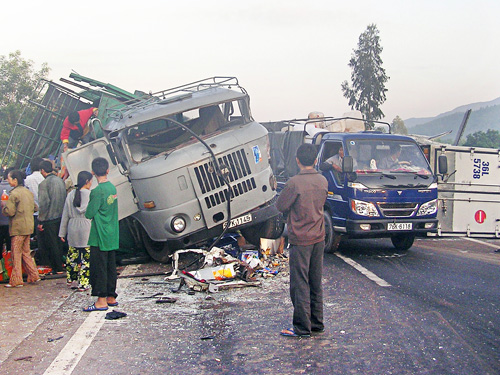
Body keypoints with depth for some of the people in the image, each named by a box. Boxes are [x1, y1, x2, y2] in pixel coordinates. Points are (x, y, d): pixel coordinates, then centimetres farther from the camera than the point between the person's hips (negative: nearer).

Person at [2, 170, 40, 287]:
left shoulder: (14, 194, -14)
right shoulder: (28, 192, 10)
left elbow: (10, 212, -18)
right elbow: (35, 208, 16)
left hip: (18, 228, -8)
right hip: (29, 226, 8)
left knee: (16, 253, -1)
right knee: (26, 252, 16)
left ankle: (16, 280, 2)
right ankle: (33, 275, 15)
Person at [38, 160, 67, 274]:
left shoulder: (43, 184, -16)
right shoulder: (60, 181, 4)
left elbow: (43, 204, -18)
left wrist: (40, 221, -12)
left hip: (49, 219, -7)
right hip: (61, 217, 7)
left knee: (52, 245, 2)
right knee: (59, 243, 17)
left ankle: (58, 269, 6)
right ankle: (61, 265, 25)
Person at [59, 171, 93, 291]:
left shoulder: (71, 194, 5)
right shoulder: (90, 194, -9)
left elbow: (65, 215, 9)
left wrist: (62, 232, 15)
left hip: (72, 228, 5)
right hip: (86, 228, -5)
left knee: (72, 254, 17)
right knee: (86, 256, 1)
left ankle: (70, 279, 27)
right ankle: (83, 283, 3)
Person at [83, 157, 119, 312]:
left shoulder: (97, 191, -16)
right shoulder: (113, 188, 7)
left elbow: (89, 214, -13)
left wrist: (88, 211, 7)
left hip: (99, 237, -8)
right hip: (112, 235, 8)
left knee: (99, 267, -2)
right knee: (110, 266, 13)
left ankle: (101, 300, 0)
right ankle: (111, 297, 20)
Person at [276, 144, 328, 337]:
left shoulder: (294, 183, -17)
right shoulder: (323, 181, 3)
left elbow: (281, 206, -8)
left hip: (300, 239, -6)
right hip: (319, 238, 6)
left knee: (300, 284, 0)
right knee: (316, 283, 15)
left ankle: (302, 327, 3)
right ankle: (317, 323, 22)